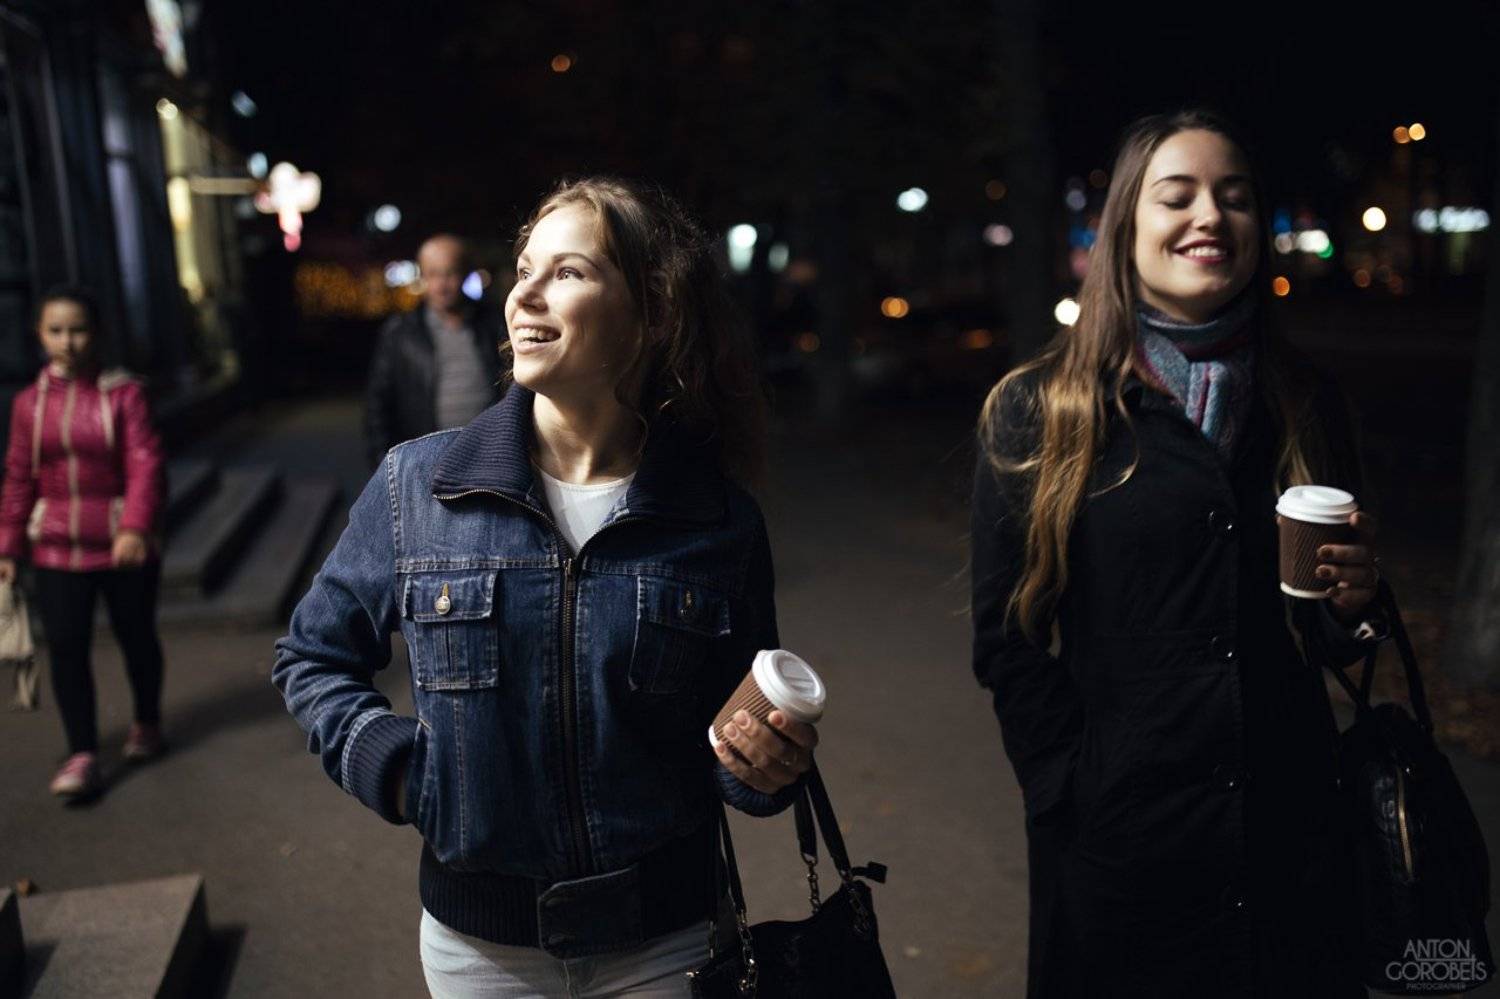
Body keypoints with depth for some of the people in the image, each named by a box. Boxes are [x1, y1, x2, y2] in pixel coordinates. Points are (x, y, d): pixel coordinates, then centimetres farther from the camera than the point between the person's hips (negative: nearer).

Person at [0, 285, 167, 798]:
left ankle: (147, 726, 36)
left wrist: (135, 527, -29)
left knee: (137, 638, 14)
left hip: (124, 547, -2)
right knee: (66, 648, -2)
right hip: (57, 550, 2)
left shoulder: (123, 393, -9)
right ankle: (82, 755, 7)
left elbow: (146, 464, -16)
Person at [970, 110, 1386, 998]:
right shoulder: (1040, 412, -8)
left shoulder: (1308, 406, 3)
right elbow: (1007, 639, -7)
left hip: (1291, 826, 4)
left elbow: (1329, 640, 12)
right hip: (1118, 834, -3)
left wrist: (1353, 603, -9)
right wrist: (1072, 791, -10)